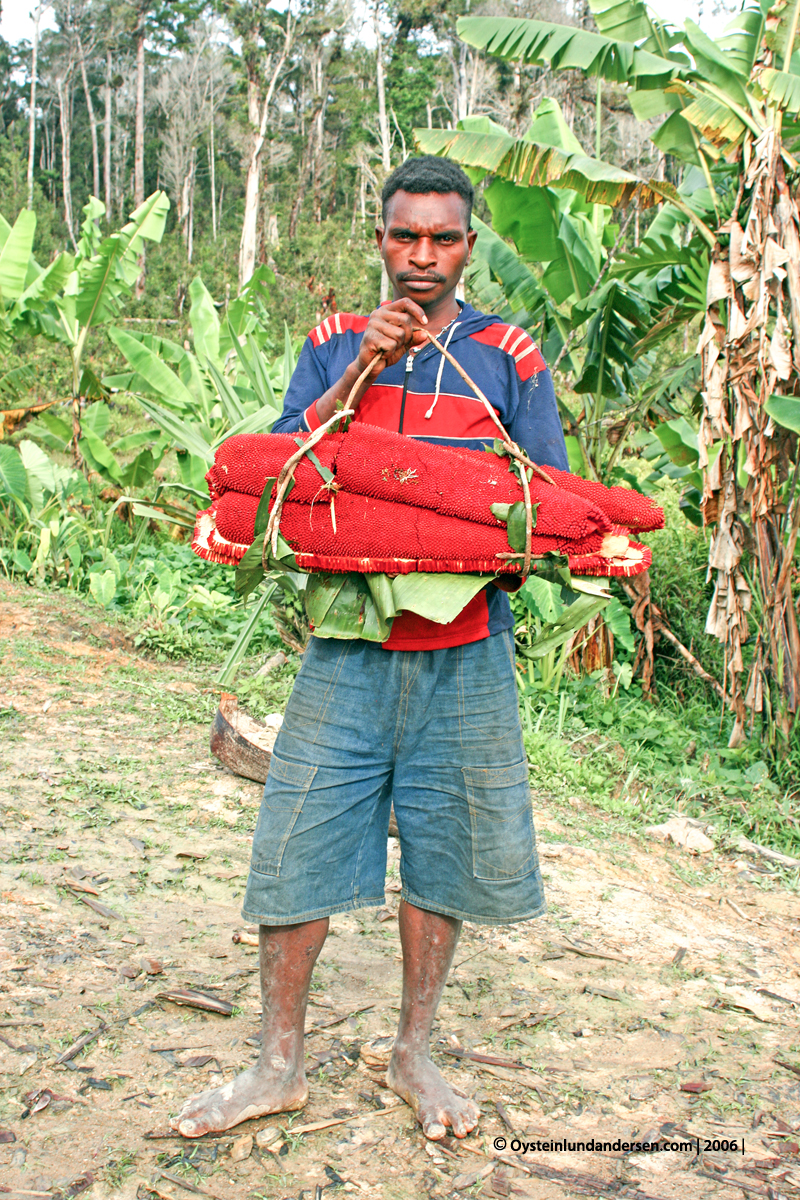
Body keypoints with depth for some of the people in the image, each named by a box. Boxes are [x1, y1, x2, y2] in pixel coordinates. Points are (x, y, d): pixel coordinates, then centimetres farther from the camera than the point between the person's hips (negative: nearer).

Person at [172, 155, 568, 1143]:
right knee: (298, 847, 1)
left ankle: (413, 1055, 28)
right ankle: (280, 1066, 20)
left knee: (442, 856, 9)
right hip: (347, 645, 0)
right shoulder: (334, 345, 9)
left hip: (463, 652, 0)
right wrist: (361, 370, -12)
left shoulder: (509, 357, 6)